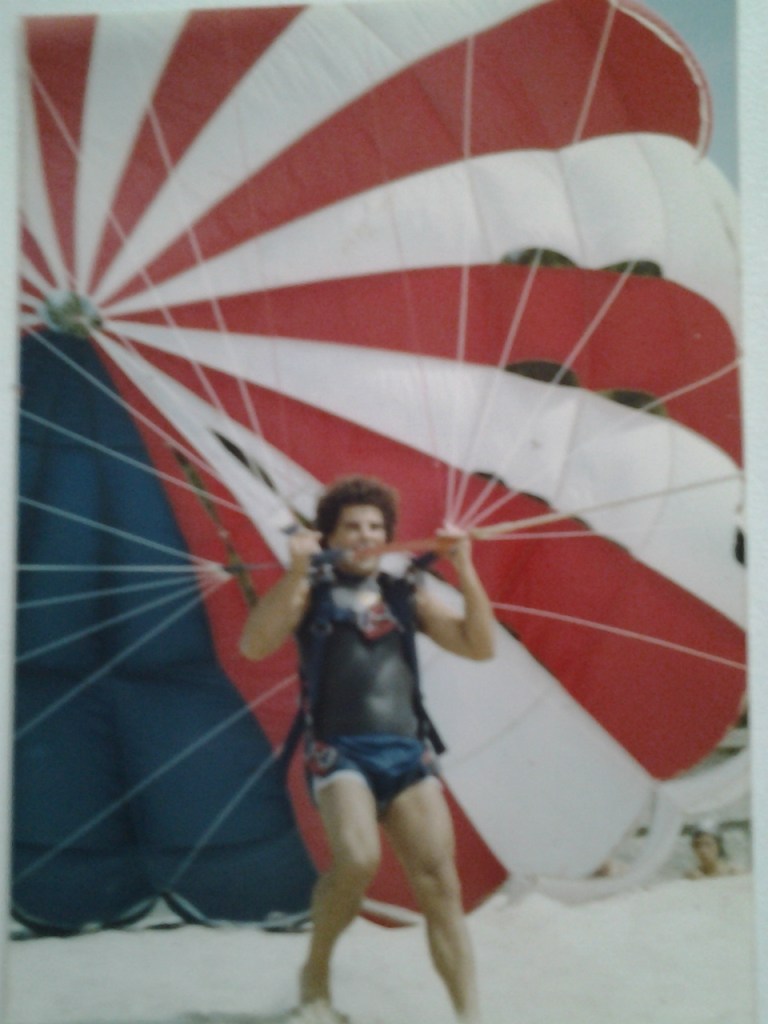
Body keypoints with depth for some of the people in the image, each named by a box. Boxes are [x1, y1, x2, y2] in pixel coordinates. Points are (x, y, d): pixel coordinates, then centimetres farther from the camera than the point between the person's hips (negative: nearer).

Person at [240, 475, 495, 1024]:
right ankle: (316, 970, 3)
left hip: (408, 752, 3)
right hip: (340, 751, -3)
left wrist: (465, 569, -1)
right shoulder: (311, 592, 8)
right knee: (358, 860, -26)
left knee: (440, 884, -9)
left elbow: (480, 646, 8)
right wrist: (295, 573, -18)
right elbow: (255, 645, -8)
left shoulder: (406, 594, 15)